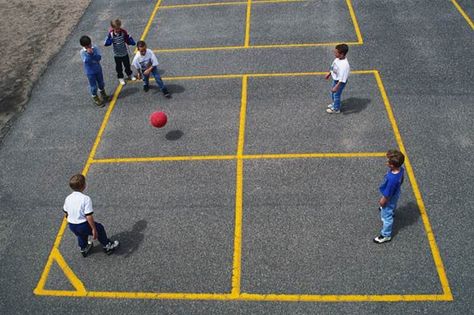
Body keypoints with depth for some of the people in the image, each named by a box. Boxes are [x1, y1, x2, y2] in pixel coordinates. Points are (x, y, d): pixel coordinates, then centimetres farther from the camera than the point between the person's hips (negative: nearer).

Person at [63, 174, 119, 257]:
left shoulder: (68, 198, -2)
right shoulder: (85, 199, -22)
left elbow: (66, 213, 10)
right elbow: (89, 216, -23)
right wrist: (94, 229, -15)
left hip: (71, 226, 6)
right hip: (83, 225, -6)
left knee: (81, 234, 36)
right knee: (99, 228, 19)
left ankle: (84, 249, 57)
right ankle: (107, 246, 33)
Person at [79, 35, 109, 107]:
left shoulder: (95, 48, -11)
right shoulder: (82, 52, -18)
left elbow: (99, 57, -19)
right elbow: (86, 61, -27)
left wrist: (93, 53, -32)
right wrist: (89, 54, -37)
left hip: (98, 69, 4)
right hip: (90, 72, -4)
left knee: (101, 83, 23)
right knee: (93, 85, 8)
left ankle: (103, 94, 48)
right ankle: (95, 98, 29)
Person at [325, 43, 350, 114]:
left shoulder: (344, 65, -39)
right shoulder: (338, 59, -12)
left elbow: (342, 79, -35)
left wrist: (336, 87, -33)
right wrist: (329, 74, 20)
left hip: (340, 82, -9)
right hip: (335, 79, 9)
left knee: (336, 94, 14)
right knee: (332, 92, 29)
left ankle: (336, 109, 39)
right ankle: (334, 103, 57)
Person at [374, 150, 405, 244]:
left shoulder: (392, 179, -47)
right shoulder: (400, 169, -24)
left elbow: (388, 194, -31)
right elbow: (402, 179, -1)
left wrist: (382, 201, -13)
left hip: (390, 198, -7)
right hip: (396, 193, 7)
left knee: (386, 216, 16)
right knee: (393, 206, 40)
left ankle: (386, 235, 37)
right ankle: (391, 211, 74)